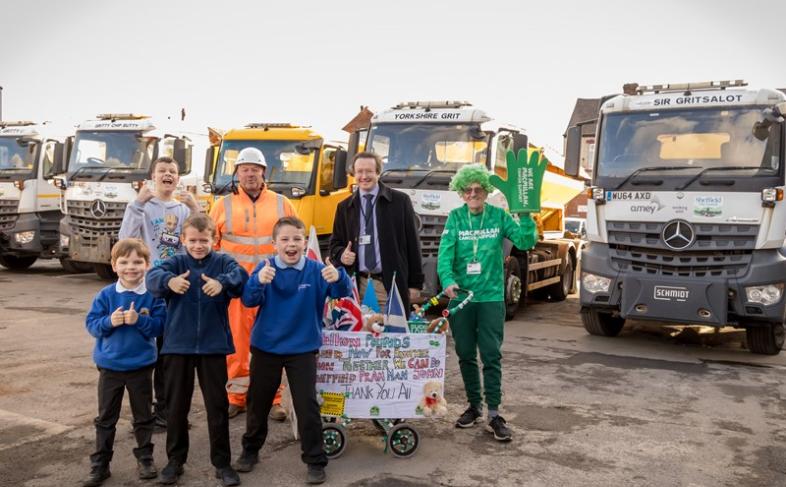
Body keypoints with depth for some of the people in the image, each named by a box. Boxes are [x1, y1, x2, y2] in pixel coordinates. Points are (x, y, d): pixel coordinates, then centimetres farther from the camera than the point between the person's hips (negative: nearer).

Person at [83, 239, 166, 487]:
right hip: (109, 366, 1)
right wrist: (109, 321, -23)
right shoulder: (105, 295, -5)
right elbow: (91, 324, -4)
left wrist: (139, 320, -27)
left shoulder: (153, 296, -9)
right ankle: (100, 464, 23)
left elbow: (160, 326, -12)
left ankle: (145, 458, 29)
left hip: (141, 366, -1)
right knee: (105, 418, 12)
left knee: (143, 417, 13)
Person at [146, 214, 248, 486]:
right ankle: (175, 460, 28)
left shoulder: (223, 262, 1)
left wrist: (222, 283, -43)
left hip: (213, 345, -1)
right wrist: (169, 281, -41)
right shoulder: (176, 263, 2)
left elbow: (240, 276, -20)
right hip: (178, 345, 1)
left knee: (218, 406, 6)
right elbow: (152, 276, -17)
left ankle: (222, 463, 18)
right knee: (176, 406, 12)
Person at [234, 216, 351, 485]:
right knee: (258, 402, 17)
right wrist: (258, 281, -42)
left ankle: (315, 461, 15)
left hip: (302, 349, -1)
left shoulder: (316, 270, -11)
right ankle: (250, 450, 38)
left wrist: (338, 277, -45)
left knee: (307, 405, 0)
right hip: (265, 346, 2)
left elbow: (343, 293, -21)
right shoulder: (265, 268, -9)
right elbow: (248, 300, -20)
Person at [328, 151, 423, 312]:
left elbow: (412, 243, 3)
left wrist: (415, 283, 1)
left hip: (392, 284, -2)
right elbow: (335, 243, 19)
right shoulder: (344, 207, 12)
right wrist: (341, 255, -6)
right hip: (359, 285, 2)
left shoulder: (400, 201, 3)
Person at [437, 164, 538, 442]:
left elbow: (525, 242, -7)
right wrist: (448, 281, -27)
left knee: (491, 355, -4)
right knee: (466, 354, 10)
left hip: (491, 297, -1)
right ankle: (474, 406, 25)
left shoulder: (499, 216, 1)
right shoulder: (455, 218, 0)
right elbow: (445, 254, -11)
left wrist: (525, 215, -20)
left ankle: (494, 414, 3)